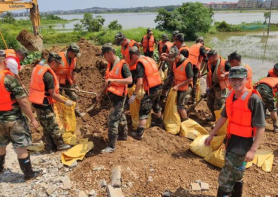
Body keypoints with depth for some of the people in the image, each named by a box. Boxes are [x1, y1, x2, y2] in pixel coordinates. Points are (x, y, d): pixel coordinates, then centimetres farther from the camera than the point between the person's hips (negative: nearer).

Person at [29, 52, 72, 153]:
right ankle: (60, 144, 23)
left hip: (38, 102, 9)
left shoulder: (39, 68, 4)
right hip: (43, 104, -9)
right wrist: (65, 102, -10)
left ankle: (49, 147, 28)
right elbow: (53, 94, -20)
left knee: (47, 126, 18)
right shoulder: (48, 75, -24)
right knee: (53, 126, 7)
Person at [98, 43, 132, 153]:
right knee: (120, 116, 23)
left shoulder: (122, 65, -16)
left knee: (112, 120, -9)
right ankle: (123, 135, 41)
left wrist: (114, 80, -31)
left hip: (119, 96, -8)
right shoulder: (110, 65, 8)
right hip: (112, 95, 8)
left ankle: (111, 146, 0)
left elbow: (130, 80, -26)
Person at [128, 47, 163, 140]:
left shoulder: (140, 63, -14)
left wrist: (134, 95, -16)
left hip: (151, 89, -8)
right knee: (156, 106, 31)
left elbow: (140, 82, -21)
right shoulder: (149, 59, 10)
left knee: (144, 112, -2)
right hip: (159, 87, 8)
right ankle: (159, 121, 52)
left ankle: (139, 134, 1)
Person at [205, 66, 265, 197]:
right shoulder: (231, 96, 2)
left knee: (225, 179, -2)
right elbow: (223, 117, 14)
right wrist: (211, 135, 19)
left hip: (243, 144, -7)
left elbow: (261, 127, -20)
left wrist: (253, 150, -25)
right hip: (231, 140, 8)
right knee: (236, 176, 24)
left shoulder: (254, 99, -21)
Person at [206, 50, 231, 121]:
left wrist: (224, 74, -26)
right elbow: (208, 76, 7)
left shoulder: (224, 63, -16)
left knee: (218, 106, -3)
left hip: (220, 87, -6)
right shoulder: (209, 64, 1)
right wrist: (208, 86, -3)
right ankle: (214, 116, 43)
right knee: (209, 103, 18)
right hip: (212, 86, 6)